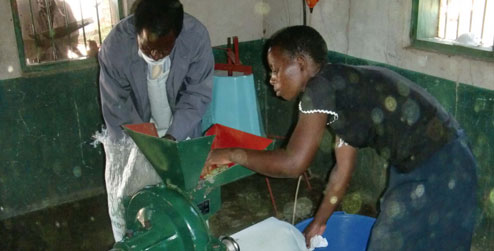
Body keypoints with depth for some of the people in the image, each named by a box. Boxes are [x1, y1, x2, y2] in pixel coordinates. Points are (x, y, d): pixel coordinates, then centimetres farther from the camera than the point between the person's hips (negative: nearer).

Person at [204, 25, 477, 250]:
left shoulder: (321, 86, -18)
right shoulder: (338, 93, 10)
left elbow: (293, 163, -23)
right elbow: (343, 170, 13)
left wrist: (234, 154, -10)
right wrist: (318, 222, 18)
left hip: (437, 170, -9)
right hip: (416, 166, 9)